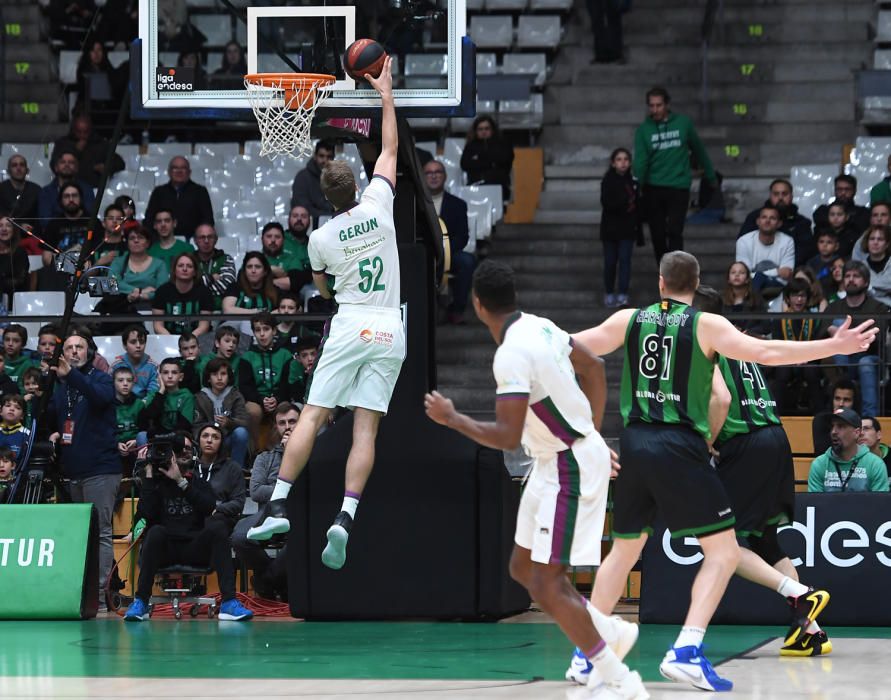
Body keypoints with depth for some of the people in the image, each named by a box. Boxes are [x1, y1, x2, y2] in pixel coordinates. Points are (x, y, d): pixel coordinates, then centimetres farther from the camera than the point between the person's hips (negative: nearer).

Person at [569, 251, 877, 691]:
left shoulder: (629, 320, 8)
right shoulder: (706, 325, -3)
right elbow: (767, 353, -13)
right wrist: (836, 346, -9)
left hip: (634, 444, 5)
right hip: (679, 447, -5)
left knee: (623, 551, 21)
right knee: (723, 551, 0)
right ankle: (685, 653, -15)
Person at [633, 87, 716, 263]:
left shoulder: (683, 123, 2)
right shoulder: (644, 129, 2)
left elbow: (699, 150, 14)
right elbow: (640, 160, -10)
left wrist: (711, 176, 19)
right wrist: (637, 181, -28)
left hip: (679, 188, -2)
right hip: (653, 189, 2)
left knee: (674, 232, -14)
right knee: (657, 235, 7)